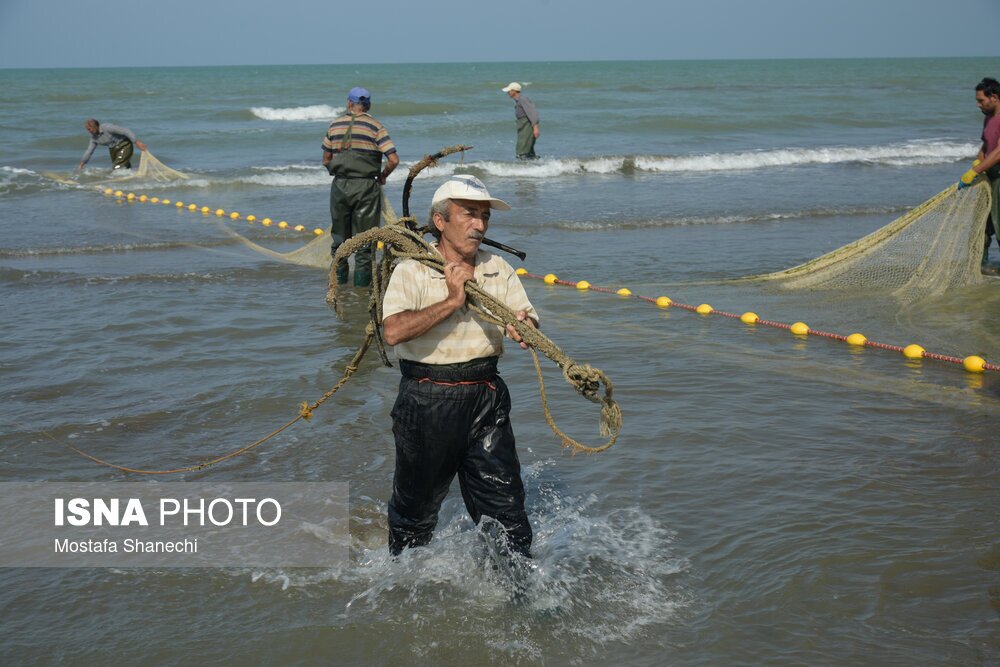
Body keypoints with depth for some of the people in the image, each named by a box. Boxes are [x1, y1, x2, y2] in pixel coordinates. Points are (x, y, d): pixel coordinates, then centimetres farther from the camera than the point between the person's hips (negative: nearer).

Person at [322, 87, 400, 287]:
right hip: (366, 186, -3)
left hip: (340, 185, 3)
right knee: (364, 233, 6)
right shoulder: (375, 126, -5)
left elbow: (326, 160, 9)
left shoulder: (335, 125, 5)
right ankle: (362, 276, 8)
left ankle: (339, 274, 21)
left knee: (340, 233, 15)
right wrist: (382, 176, 5)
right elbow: (394, 159, -11)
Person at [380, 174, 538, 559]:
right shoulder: (412, 271, -8)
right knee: (417, 503, 15)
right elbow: (393, 331, -24)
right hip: (427, 401, -3)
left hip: (486, 398, 3)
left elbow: (528, 320, 0)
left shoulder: (499, 270, 6)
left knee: (504, 498, 2)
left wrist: (525, 326, -24)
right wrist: (452, 301, -23)